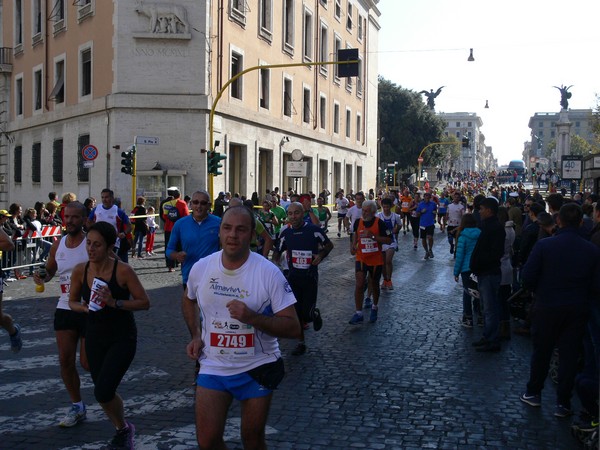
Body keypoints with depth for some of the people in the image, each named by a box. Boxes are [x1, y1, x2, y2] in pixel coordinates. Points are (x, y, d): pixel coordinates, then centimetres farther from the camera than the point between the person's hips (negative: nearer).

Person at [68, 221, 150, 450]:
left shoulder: (123, 270, -19)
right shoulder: (80, 271, -7)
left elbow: (144, 302, -14)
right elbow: (72, 301, 8)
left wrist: (115, 303, -26)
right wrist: (85, 307, -13)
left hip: (123, 338, -5)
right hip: (95, 337, 5)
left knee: (102, 392, -15)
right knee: (104, 392, 14)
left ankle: (124, 428, 15)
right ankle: (122, 431, 41)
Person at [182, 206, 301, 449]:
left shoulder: (269, 273, -16)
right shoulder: (200, 268, -4)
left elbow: (293, 328, -17)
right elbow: (188, 300, 19)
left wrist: (252, 317, -30)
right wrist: (195, 336, 5)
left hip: (257, 368, -2)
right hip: (213, 366, 3)